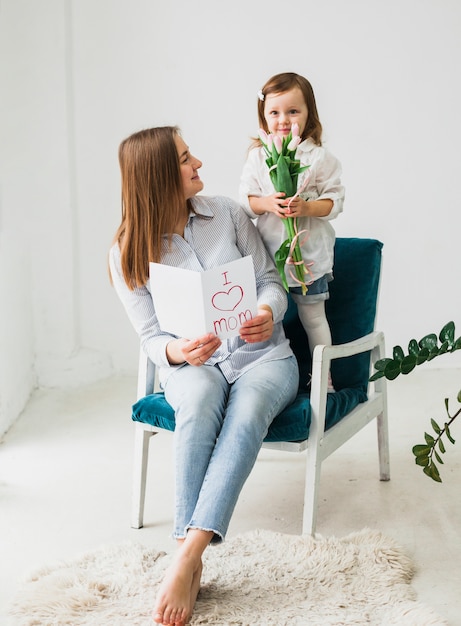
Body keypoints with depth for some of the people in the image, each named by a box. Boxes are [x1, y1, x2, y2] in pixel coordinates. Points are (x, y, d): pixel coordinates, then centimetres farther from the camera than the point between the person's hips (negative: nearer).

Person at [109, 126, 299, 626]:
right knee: (200, 402, -39)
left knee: (247, 411, -36)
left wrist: (269, 313, -20)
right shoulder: (128, 254, -1)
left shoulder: (226, 213, 2)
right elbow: (150, 336, -3)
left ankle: (185, 558, -42)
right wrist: (177, 351, -27)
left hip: (262, 355, 1)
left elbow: (269, 278, 5)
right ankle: (192, 565, -38)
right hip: (193, 365, -1)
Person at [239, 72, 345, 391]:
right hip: (268, 253, 2)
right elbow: (245, 198, 2)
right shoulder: (257, 156, 2)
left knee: (313, 316, 9)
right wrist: (267, 204, -18)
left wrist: (307, 208, -22)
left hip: (310, 252, -2)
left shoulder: (320, 157, -4)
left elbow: (335, 200, -5)